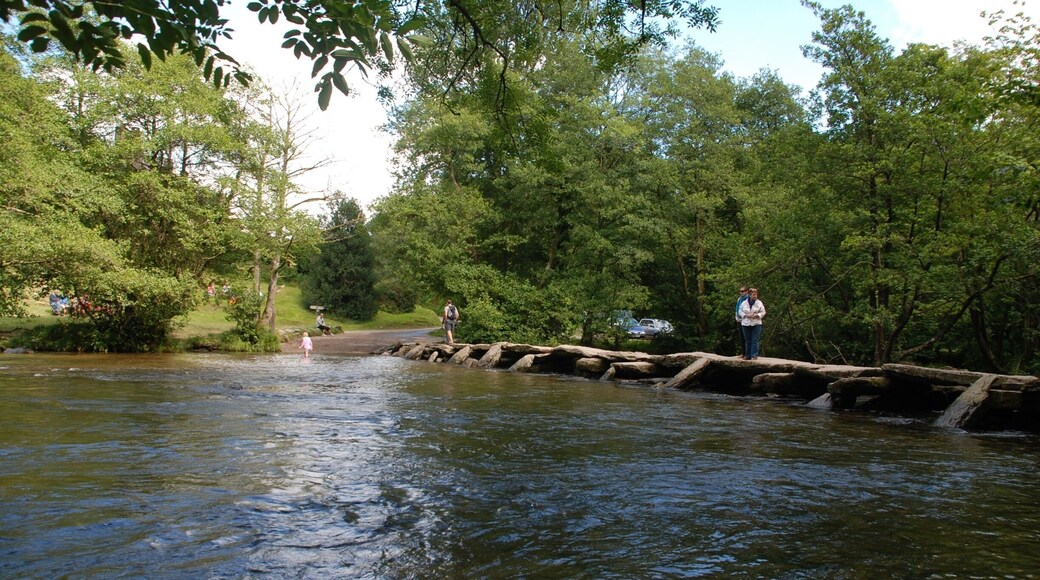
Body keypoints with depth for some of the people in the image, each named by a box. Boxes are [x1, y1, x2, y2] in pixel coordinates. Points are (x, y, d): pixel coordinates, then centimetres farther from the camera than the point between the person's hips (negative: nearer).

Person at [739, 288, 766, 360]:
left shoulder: (759, 303, 2)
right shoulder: (744, 303, 4)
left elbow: (763, 312, 3)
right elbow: (740, 311, 7)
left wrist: (757, 315, -14)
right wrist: (745, 315, -11)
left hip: (756, 324, -2)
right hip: (746, 324, 2)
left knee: (755, 340, -5)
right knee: (747, 341, 7)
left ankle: (754, 355, -2)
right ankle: (748, 355, 14)